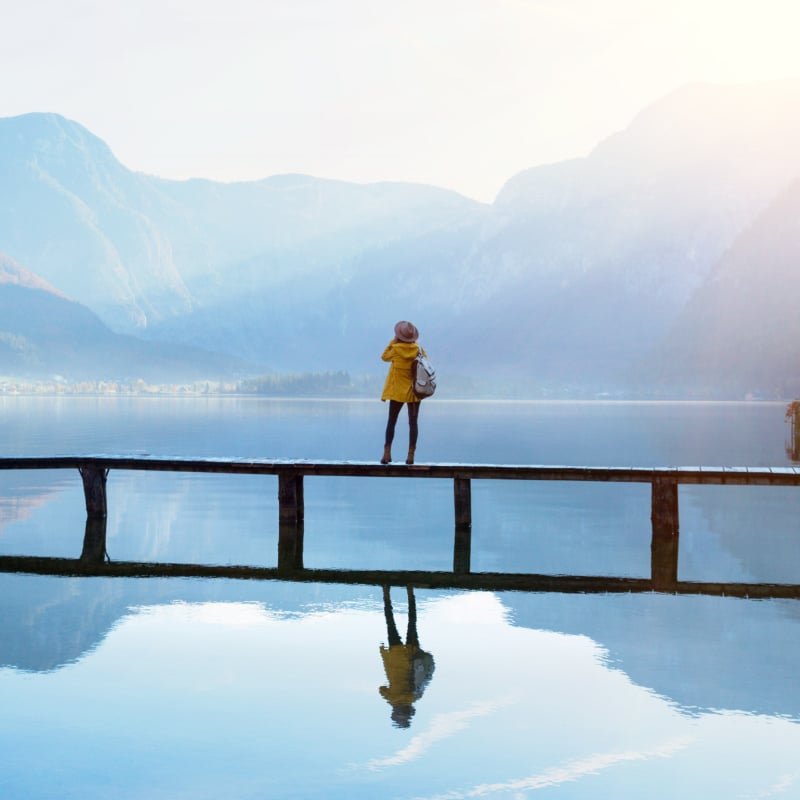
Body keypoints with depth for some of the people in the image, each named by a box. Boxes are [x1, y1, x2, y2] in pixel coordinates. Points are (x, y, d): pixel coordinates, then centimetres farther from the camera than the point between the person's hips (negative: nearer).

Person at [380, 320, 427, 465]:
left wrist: (393, 342, 6)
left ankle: (387, 452, -1)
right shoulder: (419, 350, -4)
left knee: (391, 421, 6)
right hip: (414, 391, 2)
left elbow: (384, 357, 6)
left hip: (398, 391, -2)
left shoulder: (396, 349, -12)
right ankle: (411, 454, -1)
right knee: (413, 422, 3)